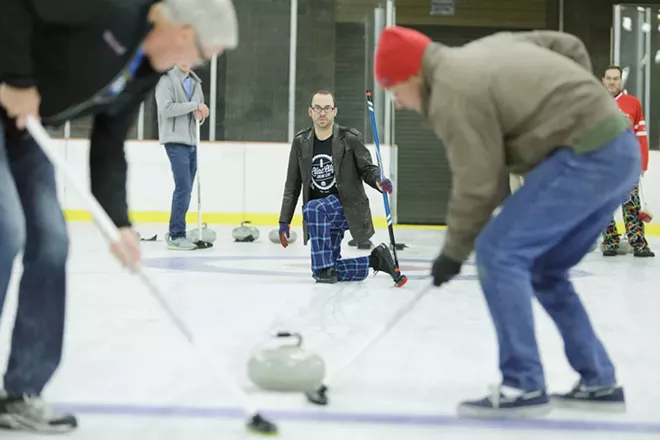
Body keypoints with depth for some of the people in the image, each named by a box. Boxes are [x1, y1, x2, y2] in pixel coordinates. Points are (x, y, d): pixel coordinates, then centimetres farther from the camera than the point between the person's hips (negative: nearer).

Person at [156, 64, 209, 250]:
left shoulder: (195, 83, 17)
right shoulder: (167, 81, -7)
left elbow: (201, 110, 22)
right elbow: (166, 108, -19)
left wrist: (199, 113, -2)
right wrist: (194, 105, -16)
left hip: (191, 142, 8)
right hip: (175, 141, -8)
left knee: (186, 190, 8)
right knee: (183, 187, -14)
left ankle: (175, 233, 14)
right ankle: (176, 236, -11)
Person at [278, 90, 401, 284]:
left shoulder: (350, 139, -8)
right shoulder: (301, 142, 2)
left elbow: (367, 168, -3)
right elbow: (292, 185, 6)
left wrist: (379, 182, -27)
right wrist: (284, 221, 2)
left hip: (346, 207, -5)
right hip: (318, 215, 5)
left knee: (313, 208, -36)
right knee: (321, 273, 2)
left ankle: (325, 268, -25)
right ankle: (376, 260, 19)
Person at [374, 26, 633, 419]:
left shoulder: (451, 95, -10)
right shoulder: (485, 48, 18)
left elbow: (478, 183, -10)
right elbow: (570, 46, 24)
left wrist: (455, 252, 3)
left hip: (586, 156, -10)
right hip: (620, 149, 10)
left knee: (498, 252, -9)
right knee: (544, 269, 17)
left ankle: (524, 387, -8)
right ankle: (600, 383, 19)